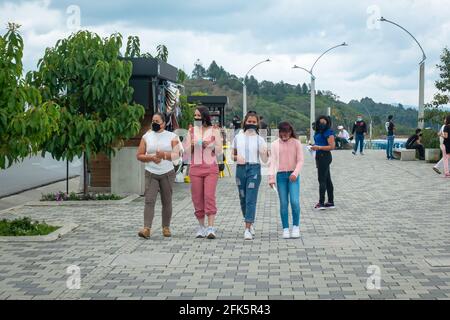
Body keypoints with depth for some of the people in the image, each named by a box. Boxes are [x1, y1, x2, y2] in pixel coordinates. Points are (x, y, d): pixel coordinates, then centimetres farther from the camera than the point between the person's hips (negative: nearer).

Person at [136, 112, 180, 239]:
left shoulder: (172, 137, 2)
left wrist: (164, 154, -26)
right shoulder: (146, 137, 7)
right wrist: (152, 158, -13)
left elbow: (176, 154, -9)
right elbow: (139, 156, 4)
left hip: (167, 173, 0)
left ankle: (166, 227, 16)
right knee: (149, 201, -12)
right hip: (151, 173, 1)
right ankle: (147, 229, -19)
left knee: (166, 202, 4)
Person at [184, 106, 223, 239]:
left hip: (211, 168, -3)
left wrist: (211, 145, -10)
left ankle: (211, 228, -17)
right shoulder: (191, 131, 12)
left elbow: (220, 151, 8)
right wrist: (192, 145, -7)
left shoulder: (214, 131, 5)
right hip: (195, 168, 3)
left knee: (209, 197, -14)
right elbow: (186, 152, 13)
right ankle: (201, 227, 15)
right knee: (197, 198, 3)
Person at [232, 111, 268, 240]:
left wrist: (264, 153, -21)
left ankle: (247, 229, -9)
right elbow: (233, 155, 13)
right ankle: (250, 223, 31)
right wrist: (237, 158, -9)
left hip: (254, 169, -3)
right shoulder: (238, 137, 7)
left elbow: (265, 160, 1)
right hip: (240, 169, 3)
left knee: (251, 200, -9)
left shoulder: (259, 140, 1)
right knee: (243, 199, 11)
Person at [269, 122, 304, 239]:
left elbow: (300, 160, 0)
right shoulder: (275, 144, 6)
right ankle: (285, 229, 9)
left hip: (293, 175, -1)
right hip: (280, 175, 1)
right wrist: (271, 177, -9)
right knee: (283, 203, 2)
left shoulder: (296, 143, 2)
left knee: (295, 202, -12)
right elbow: (273, 161, 2)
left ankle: (296, 226, 5)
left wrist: (295, 173, -16)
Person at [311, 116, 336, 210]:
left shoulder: (328, 132, -14)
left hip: (324, 156, -10)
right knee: (327, 179, 13)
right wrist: (314, 147, 10)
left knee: (322, 179, -7)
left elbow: (332, 146, -19)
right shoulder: (319, 132, 14)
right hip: (320, 156, 10)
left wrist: (318, 147, -23)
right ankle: (331, 202, 18)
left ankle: (321, 203, -4)